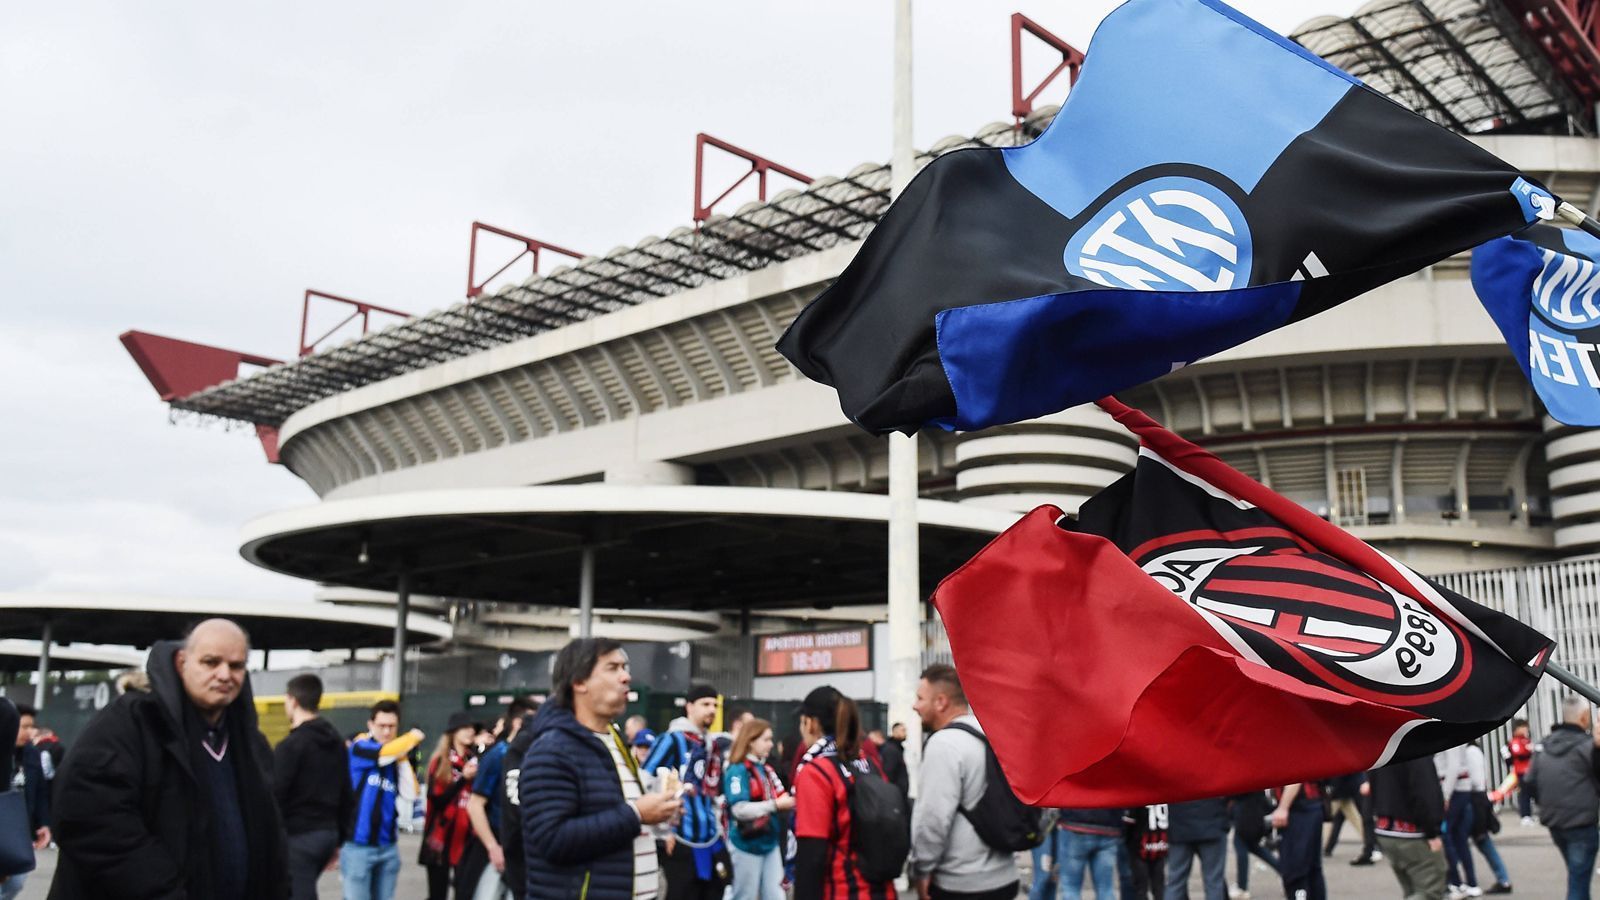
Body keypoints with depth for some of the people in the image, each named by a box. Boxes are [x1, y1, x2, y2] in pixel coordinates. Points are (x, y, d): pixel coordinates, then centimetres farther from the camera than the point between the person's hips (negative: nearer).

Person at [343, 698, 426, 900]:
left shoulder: (399, 756, 8)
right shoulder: (359, 747, -5)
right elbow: (385, 753, -25)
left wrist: (404, 758, -9)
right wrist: (413, 737, -8)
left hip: (387, 845, 5)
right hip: (357, 844, -5)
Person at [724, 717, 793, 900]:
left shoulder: (767, 770, 8)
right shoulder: (738, 770, -14)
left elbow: (778, 798, 11)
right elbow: (739, 809, -23)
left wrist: (788, 801, -11)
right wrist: (775, 805, -26)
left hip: (770, 843, 7)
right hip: (747, 845, -7)